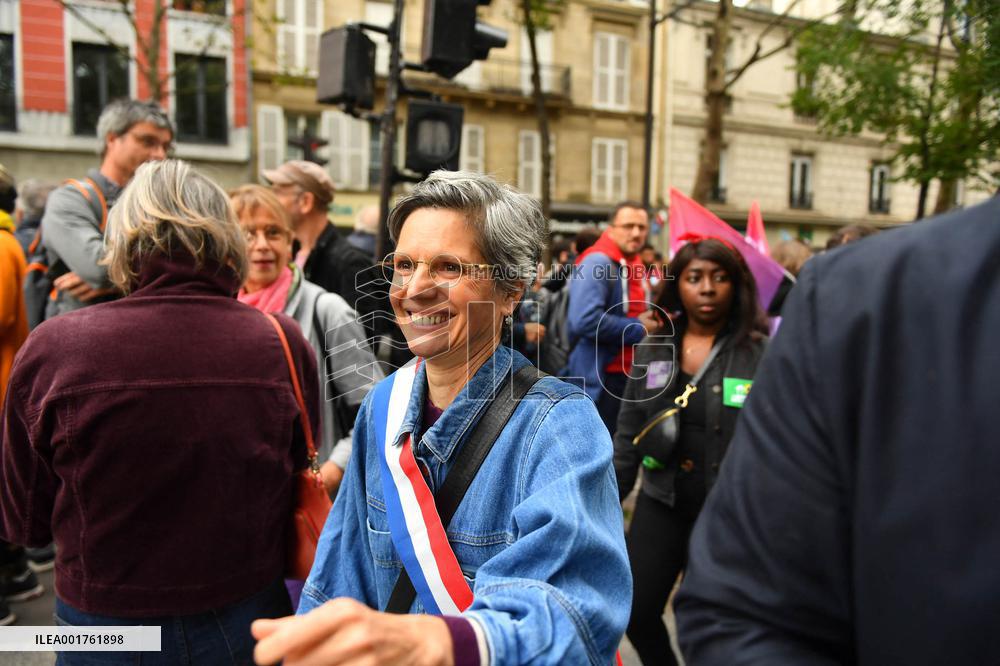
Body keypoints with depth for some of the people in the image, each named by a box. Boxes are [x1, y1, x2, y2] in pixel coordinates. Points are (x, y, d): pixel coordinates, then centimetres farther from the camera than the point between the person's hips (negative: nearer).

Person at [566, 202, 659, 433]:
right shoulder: (597, 262, -17)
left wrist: (651, 320, 3)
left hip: (630, 375, 10)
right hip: (600, 379, -9)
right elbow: (585, 320, -29)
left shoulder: (636, 266, 12)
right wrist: (638, 328, -18)